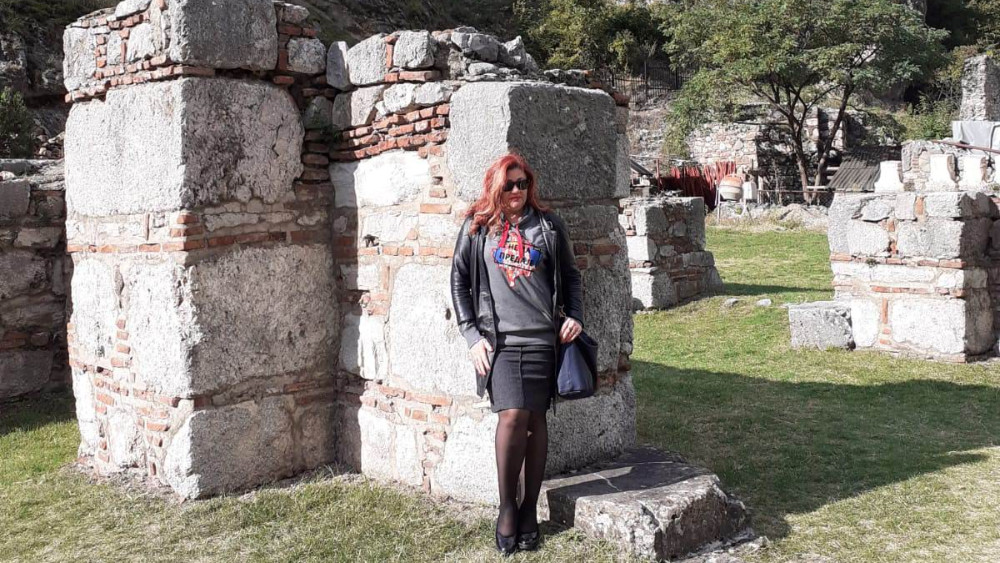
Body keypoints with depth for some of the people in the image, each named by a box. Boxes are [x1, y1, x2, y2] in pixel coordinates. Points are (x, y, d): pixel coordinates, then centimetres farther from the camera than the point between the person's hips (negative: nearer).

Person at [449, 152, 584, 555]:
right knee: (512, 416, -13)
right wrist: (472, 336, -2)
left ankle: (529, 509, 12)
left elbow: (570, 275, 17)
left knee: (536, 419, 2)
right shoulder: (477, 227, 7)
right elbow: (459, 282, 6)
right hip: (497, 338, -1)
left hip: (541, 337, 2)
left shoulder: (548, 225, 9)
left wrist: (575, 316, 3)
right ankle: (507, 507, 2)